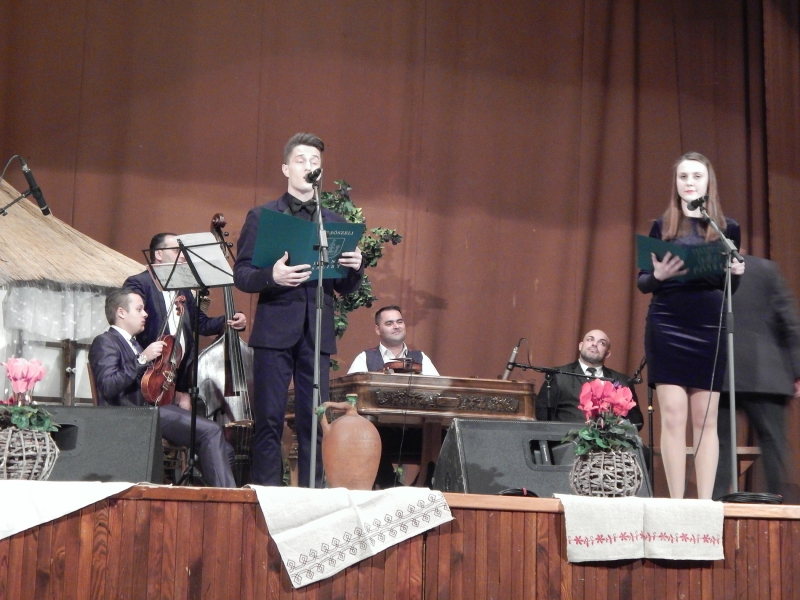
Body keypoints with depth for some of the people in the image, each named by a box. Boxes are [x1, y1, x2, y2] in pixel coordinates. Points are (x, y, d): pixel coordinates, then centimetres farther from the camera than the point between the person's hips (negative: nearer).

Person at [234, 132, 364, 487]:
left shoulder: (335, 223, 13)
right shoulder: (262, 217, 6)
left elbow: (345, 288, 13)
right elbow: (241, 275, 0)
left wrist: (355, 268, -9)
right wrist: (272, 276, -19)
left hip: (316, 334, 2)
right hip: (275, 331, -2)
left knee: (314, 421, 3)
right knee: (269, 420, -1)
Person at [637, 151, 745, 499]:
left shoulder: (727, 228, 9)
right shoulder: (663, 226, 7)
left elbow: (731, 288, 13)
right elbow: (643, 283, 7)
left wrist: (737, 272, -9)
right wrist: (658, 275, -15)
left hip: (709, 328, 1)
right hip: (667, 327, -1)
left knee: (705, 418, 1)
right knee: (673, 416, -5)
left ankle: (705, 502, 3)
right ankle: (675, 502, -1)